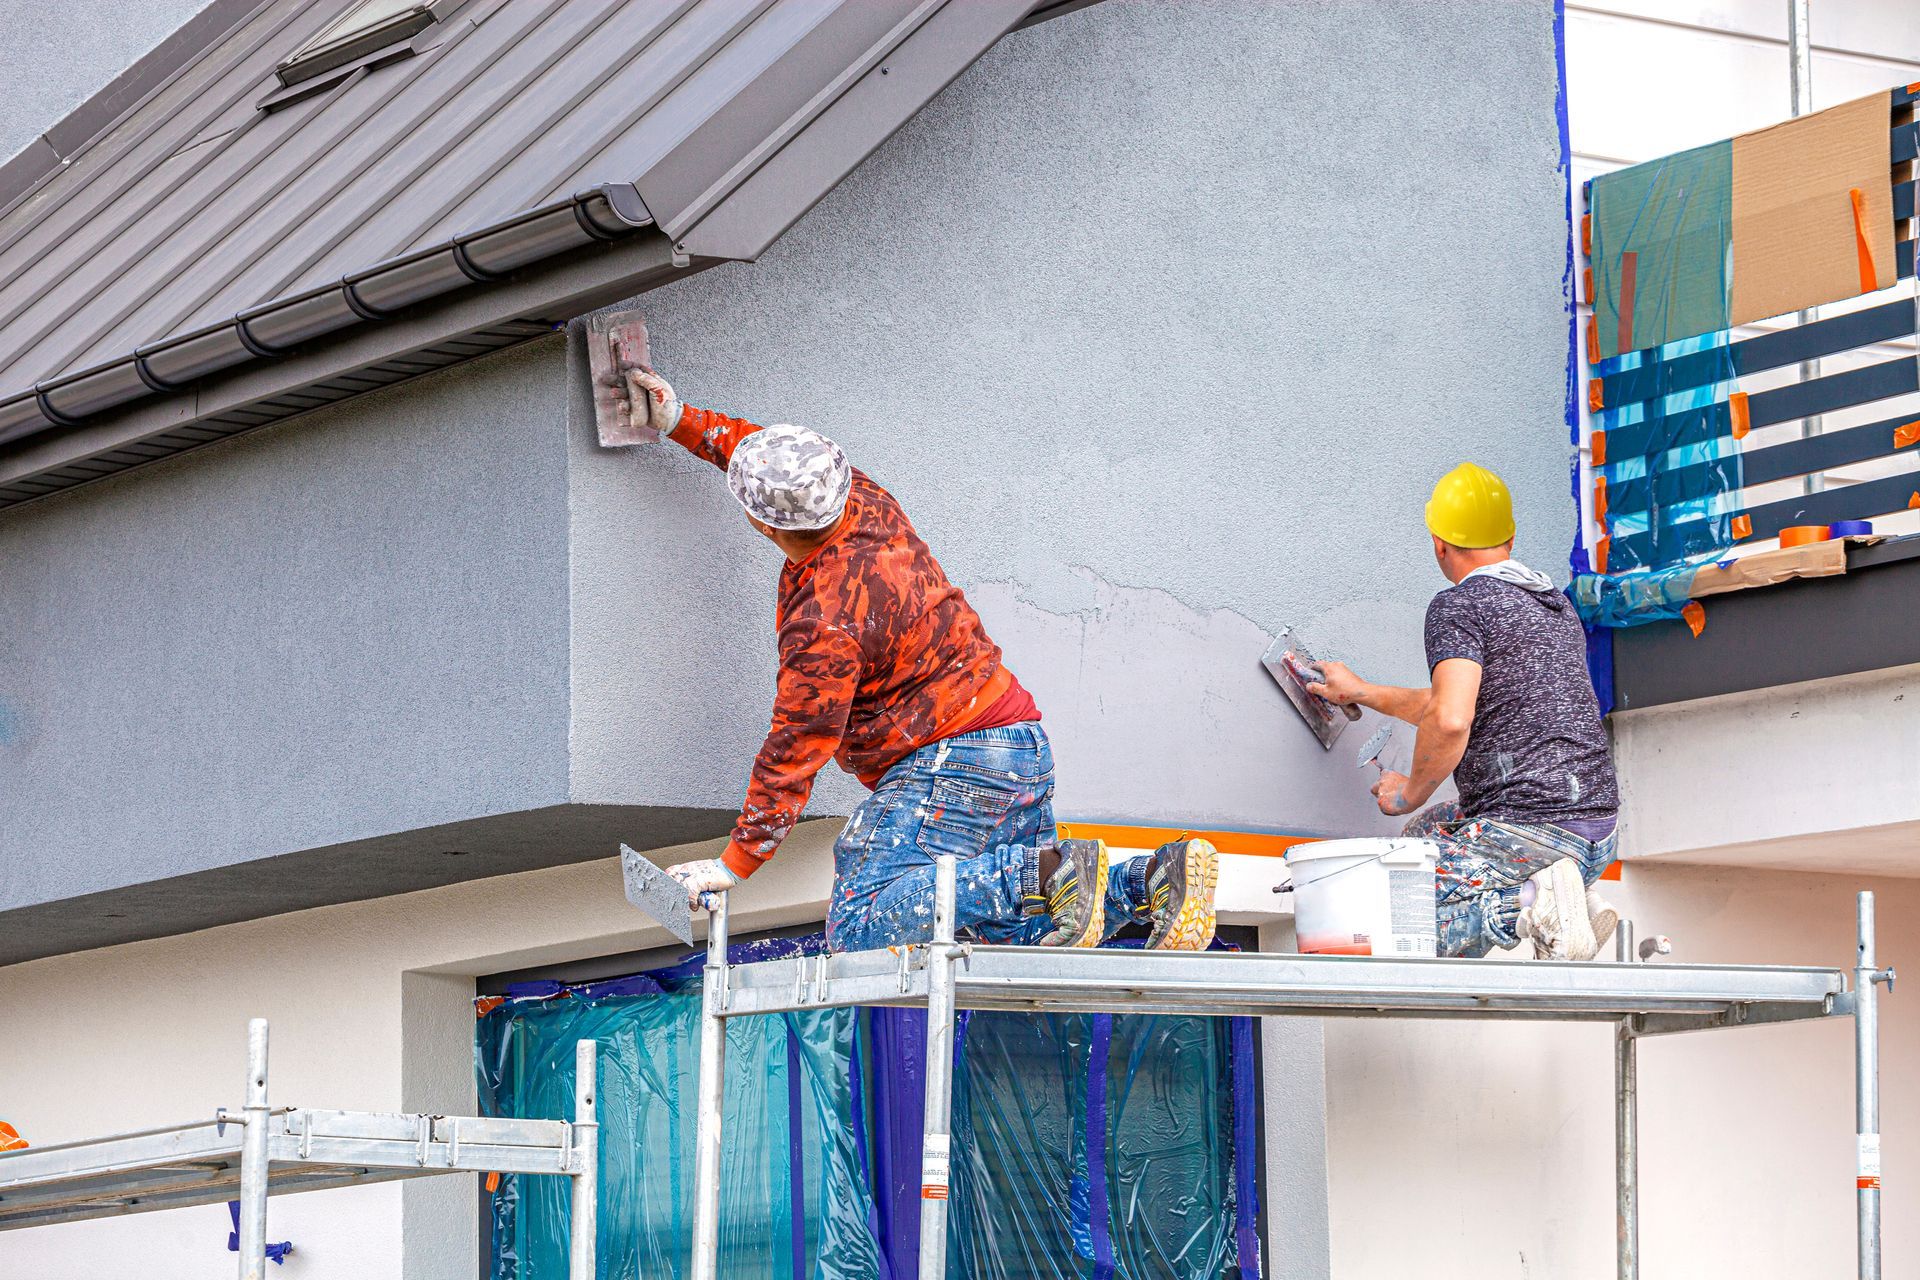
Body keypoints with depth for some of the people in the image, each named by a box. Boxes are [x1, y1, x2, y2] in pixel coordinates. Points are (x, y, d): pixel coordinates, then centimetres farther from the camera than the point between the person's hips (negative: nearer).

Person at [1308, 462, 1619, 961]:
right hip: (1599, 831, 8)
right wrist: (1362, 693, 41)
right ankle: (1563, 896, 9)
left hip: (1527, 825, -8)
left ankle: (1528, 903, -19)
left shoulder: (1458, 606, -7)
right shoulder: (1557, 606, 21)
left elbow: (1450, 721, -23)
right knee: (1428, 831, 32)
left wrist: (1411, 791, -4)